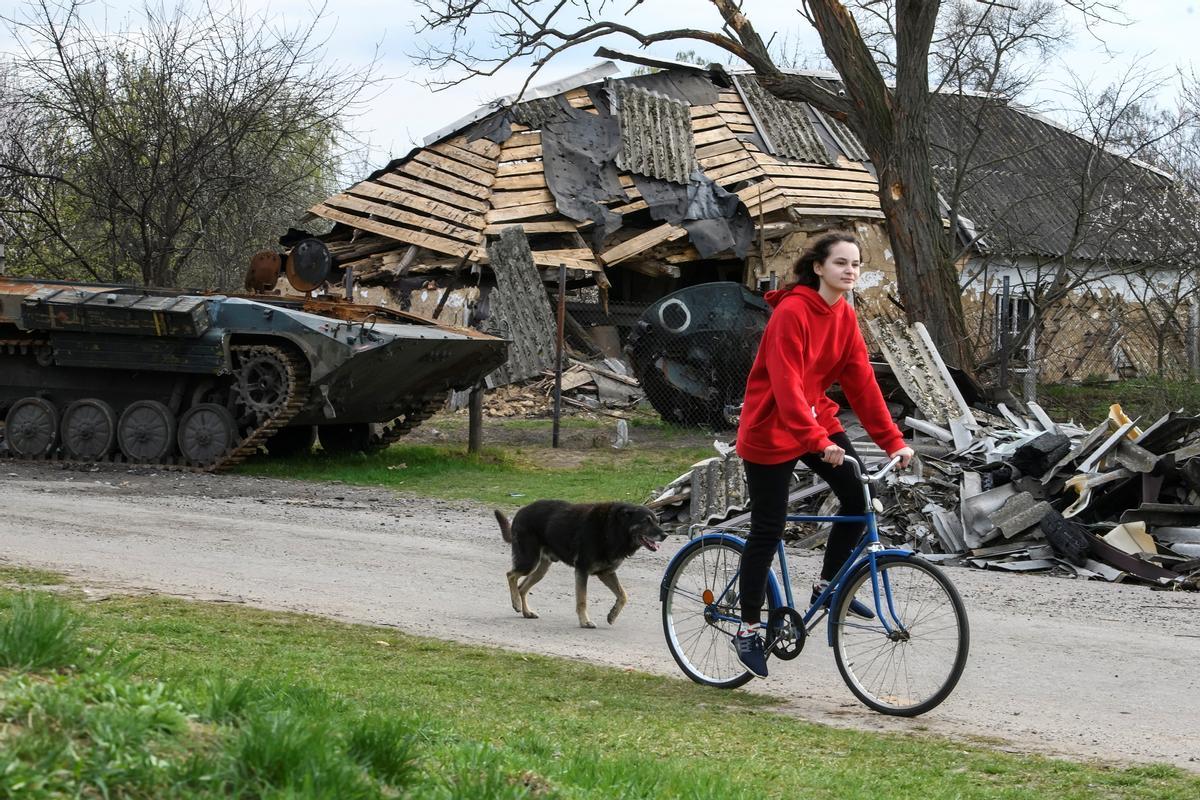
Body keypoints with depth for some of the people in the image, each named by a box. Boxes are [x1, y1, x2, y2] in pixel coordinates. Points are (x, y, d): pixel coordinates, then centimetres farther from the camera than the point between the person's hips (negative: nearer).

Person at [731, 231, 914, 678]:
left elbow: (861, 381, 1)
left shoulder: (844, 316, 1)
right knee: (768, 530, -2)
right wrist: (818, 442, -37)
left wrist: (892, 440, -5)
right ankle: (748, 630, 10)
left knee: (858, 496, -9)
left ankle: (828, 585, 10)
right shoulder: (791, 311, -21)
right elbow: (786, 384, -28)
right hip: (772, 428, -7)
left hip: (816, 419, 7)